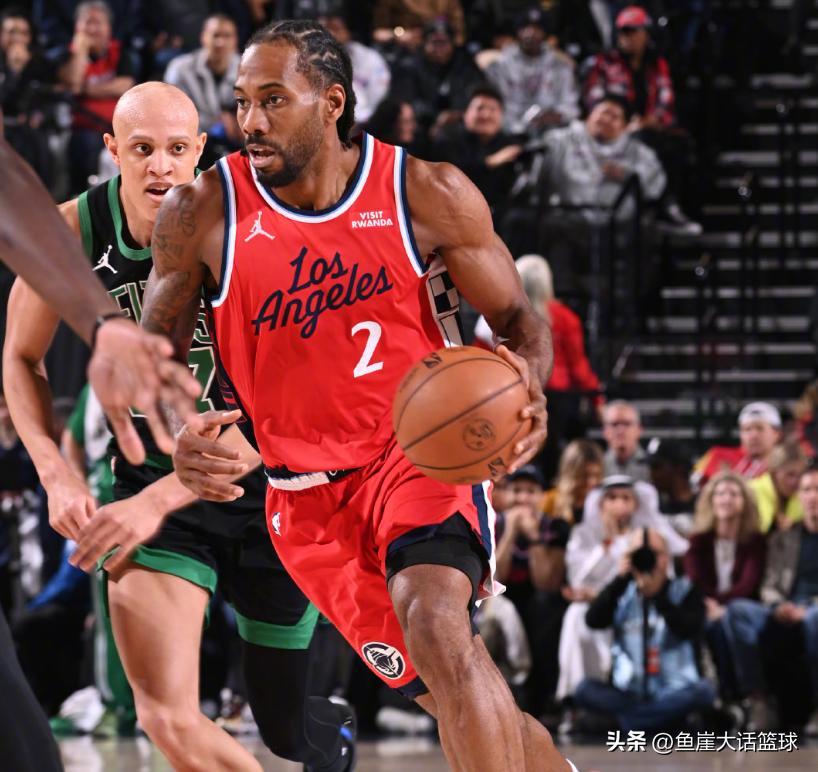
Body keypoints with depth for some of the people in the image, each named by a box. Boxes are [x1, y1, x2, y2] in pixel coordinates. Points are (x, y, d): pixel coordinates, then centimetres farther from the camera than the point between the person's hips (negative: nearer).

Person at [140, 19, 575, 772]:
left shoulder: (429, 194, -8)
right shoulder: (201, 213, -6)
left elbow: (517, 318, 2)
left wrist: (526, 378, -22)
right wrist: (174, 435, -16)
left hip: (423, 451, -2)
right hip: (308, 496, 2)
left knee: (431, 617, -33)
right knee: (452, 696, 2)